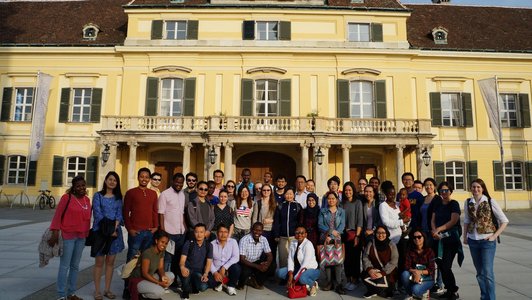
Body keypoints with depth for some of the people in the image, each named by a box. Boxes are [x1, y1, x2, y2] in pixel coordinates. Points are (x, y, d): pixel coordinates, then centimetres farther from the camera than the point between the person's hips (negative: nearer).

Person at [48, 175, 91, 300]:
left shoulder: (87, 199, 8)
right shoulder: (67, 197, -9)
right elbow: (57, 215, -12)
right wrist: (55, 233, -18)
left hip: (81, 237, 6)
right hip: (67, 236, -6)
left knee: (75, 266, 14)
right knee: (64, 266, 0)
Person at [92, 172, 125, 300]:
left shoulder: (118, 197, 9)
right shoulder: (98, 196, -1)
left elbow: (119, 214, 1)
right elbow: (97, 214, -9)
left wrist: (114, 228, -15)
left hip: (115, 231, 3)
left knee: (110, 261, 8)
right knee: (99, 262, 2)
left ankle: (107, 289, 18)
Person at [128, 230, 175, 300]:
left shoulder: (162, 252, -1)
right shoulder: (147, 253, -25)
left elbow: (160, 268, 1)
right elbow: (144, 273, -24)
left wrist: (163, 276, -22)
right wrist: (159, 283, -25)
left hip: (149, 277, 9)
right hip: (138, 279, -9)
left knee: (171, 275, -9)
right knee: (160, 292, -30)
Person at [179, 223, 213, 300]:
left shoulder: (209, 245, 0)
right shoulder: (188, 243, -6)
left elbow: (209, 262, -3)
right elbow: (182, 259, -13)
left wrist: (205, 274, -21)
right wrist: (182, 267, -37)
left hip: (199, 272, 1)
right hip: (188, 269, -1)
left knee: (203, 287, -28)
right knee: (185, 272, -38)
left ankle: (193, 287, 12)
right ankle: (185, 291, -4)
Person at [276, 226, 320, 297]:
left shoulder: (308, 244, -21)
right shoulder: (293, 243, -1)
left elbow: (305, 264, -28)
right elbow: (290, 259, -6)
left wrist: (294, 278, -29)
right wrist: (290, 274, -23)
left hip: (311, 269, -7)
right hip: (297, 268, 7)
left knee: (301, 278, -39)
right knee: (280, 272, -12)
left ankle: (313, 284, -4)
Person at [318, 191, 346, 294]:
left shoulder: (341, 211, 10)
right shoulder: (323, 211, 10)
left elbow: (342, 225, -1)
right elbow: (320, 224, 0)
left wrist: (331, 236, -11)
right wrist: (331, 231, -14)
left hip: (337, 238, -1)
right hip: (325, 238, 1)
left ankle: (338, 284, -8)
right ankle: (329, 282, 7)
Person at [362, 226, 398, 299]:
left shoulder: (392, 246, -5)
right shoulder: (371, 244, 3)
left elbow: (393, 262, -12)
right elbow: (365, 258, -2)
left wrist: (382, 273, -24)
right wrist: (369, 269, -21)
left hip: (387, 273, -2)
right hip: (374, 270, 2)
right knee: (365, 276, -25)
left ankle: (373, 292, 5)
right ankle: (373, 291, 6)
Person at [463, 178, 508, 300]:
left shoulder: (490, 202, -8)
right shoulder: (468, 203, 3)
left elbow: (504, 221, -4)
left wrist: (494, 236, -10)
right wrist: (465, 236, 6)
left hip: (487, 241, -4)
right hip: (473, 241, 4)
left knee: (487, 272, -7)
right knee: (480, 272, 14)